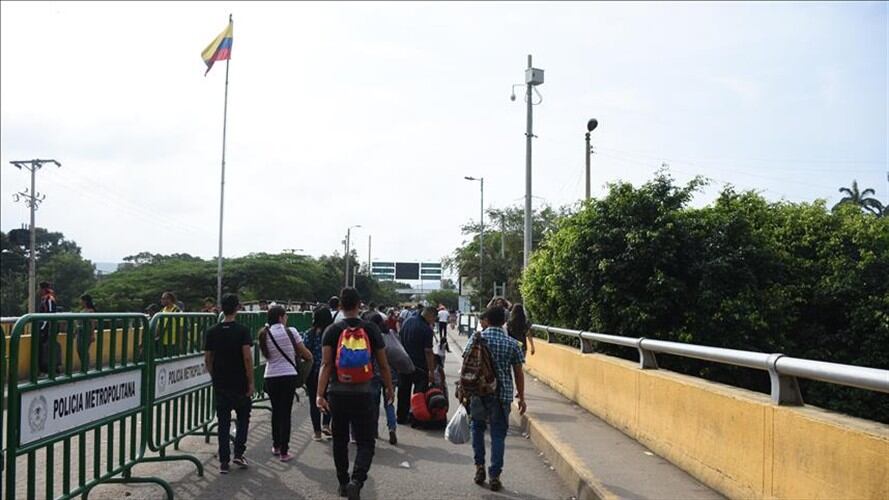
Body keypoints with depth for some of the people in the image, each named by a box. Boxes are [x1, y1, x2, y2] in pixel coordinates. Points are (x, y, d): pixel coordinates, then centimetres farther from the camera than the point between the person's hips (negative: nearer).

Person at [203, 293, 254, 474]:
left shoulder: (212, 332, 2)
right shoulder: (242, 330, -10)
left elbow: (207, 359, 5)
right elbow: (247, 357, -16)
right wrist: (250, 381, -8)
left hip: (220, 384, 3)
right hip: (240, 383, -3)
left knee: (223, 422, 8)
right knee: (243, 418, 15)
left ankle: (224, 461, 9)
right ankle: (238, 453, 7)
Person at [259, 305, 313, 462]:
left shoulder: (265, 334, 2)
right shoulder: (290, 331, -7)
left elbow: (267, 355, 8)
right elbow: (306, 353, -1)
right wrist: (308, 357, 22)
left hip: (271, 377, 3)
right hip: (288, 375, -3)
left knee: (276, 411, 18)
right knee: (286, 413, 1)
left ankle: (276, 446, 28)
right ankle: (284, 452, 3)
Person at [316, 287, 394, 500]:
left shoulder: (332, 331, -2)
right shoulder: (371, 329, -1)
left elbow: (326, 364, -11)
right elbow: (383, 365, 3)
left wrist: (320, 394, -12)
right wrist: (389, 389, 15)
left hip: (337, 394, 1)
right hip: (363, 395, -1)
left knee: (340, 440, 18)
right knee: (365, 442, 4)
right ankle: (356, 481, -17)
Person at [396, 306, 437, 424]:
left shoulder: (408, 321, 2)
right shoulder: (426, 329, -18)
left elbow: (400, 338, 12)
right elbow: (428, 352, -18)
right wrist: (431, 370, -13)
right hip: (419, 366, -7)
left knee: (403, 391, 14)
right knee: (419, 392, 4)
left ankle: (401, 417, 22)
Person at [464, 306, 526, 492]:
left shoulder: (476, 339, -3)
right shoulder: (512, 343, -2)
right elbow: (518, 373, 1)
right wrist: (521, 397, 10)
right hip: (502, 394, 0)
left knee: (477, 427, 21)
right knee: (498, 434, 7)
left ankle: (479, 466, 17)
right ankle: (494, 476, 6)